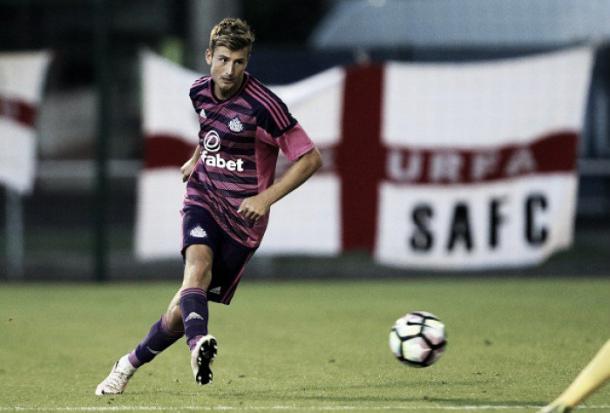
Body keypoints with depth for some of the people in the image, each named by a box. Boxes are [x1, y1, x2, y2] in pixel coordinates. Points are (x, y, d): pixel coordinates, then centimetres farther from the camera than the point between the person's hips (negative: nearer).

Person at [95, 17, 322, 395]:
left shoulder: (262, 105, -17)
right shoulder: (200, 91, 3)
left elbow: (310, 158, -14)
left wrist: (266, 198, -21)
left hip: (242, 216, -4)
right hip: (203, 200, 4)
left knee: (181, 311, -3)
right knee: (198, 265, -31)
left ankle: (130, 365, 18)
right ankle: (199, 345, -55)